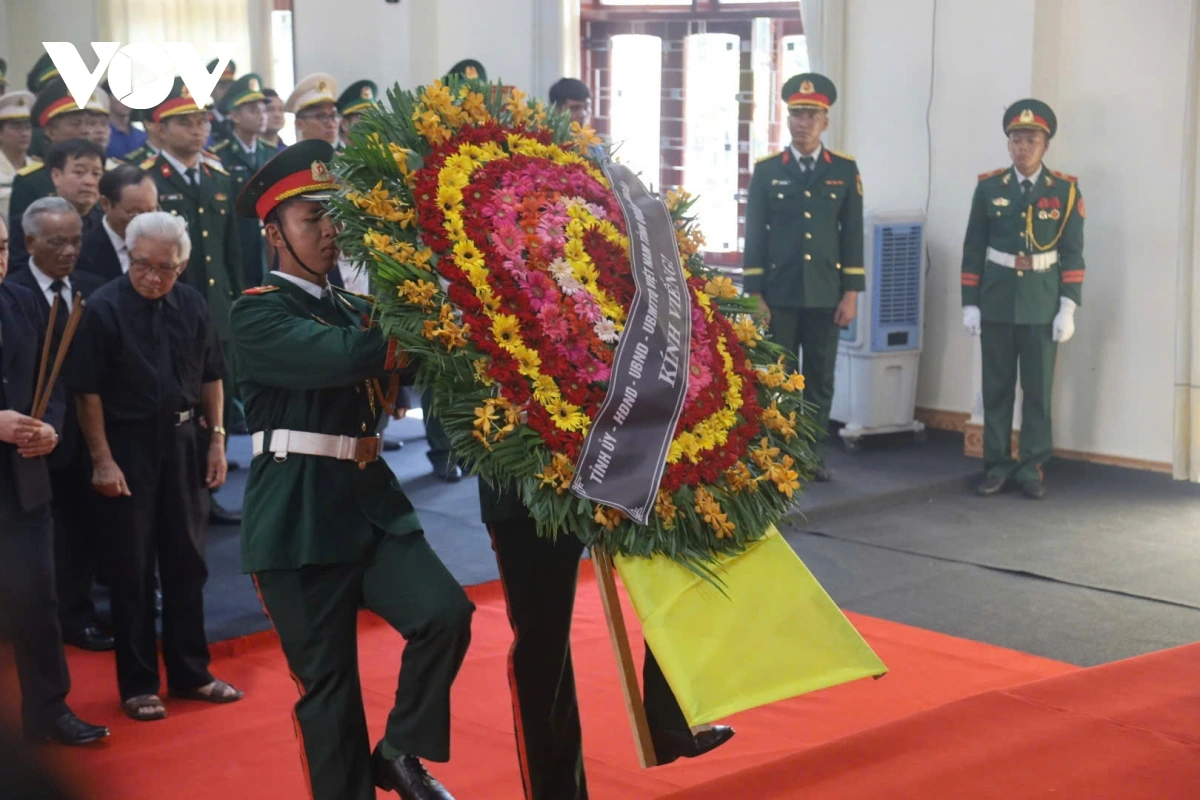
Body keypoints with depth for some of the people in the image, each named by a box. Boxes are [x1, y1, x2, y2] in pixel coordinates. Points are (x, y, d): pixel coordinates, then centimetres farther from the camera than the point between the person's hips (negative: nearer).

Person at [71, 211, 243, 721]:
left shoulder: (193, 305, 0)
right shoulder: (104, 307, -12)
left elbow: (210, 377, 10)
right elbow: (88, 391, -11)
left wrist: (216, 439, 6)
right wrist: (102, 460, -13)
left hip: (184, 443, 4)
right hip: (127, 446, -4)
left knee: (187, 562, 12)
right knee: (131, 569, 5)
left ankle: (190, 672, 25)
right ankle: (137, 684, 16)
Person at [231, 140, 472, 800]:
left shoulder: (355, 309, 15)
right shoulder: (258, 313, -8)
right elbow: (342, 356, -25)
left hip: (373, 503, 6)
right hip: (299, 520, -6)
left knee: (446, 614, -12)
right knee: (327, 683, 3)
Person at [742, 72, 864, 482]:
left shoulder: (845, 170, 5)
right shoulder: (766, 170, 2)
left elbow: (853, 234, 4)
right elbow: (755, 235, 1)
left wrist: (851, 293, -1)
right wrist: (754, 294, -5)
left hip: (826, 294, 1)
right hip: (778, 293, -1)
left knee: (820, 380, 7)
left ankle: (815, 454, 17)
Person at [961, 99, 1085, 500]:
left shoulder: (1066, 191, 0)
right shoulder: (988, 188, 2)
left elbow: (1073, 254, -1)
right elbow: (973, 251, 4)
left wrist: (1068, 308, -7)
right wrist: (969, 304, -1)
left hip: (1043, 306, -1)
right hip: (997, 304, 1)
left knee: (1038, 389, 3)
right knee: (996, 388, 5)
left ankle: (1032, 467, 11)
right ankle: (997, 466, 12)